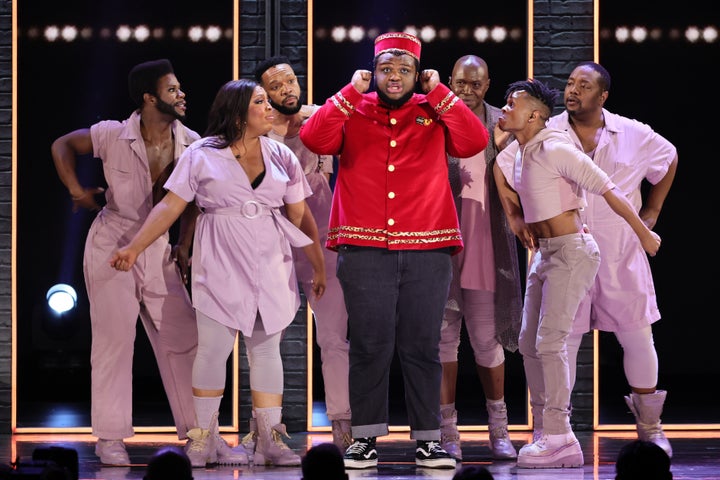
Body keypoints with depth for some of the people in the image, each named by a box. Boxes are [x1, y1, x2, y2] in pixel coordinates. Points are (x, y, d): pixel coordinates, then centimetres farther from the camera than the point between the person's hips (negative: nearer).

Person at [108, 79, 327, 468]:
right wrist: (134, 248, -12)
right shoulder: (202, 155, -2)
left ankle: (270, 440, 6)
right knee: (213, 347, -5)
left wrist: (319, 266, 10)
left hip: (270, 267, 3)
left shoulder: (281, 157, 7)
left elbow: (300, 216, 10)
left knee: (267, 348, 4)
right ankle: (202, 439, 4)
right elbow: (169, 206, -4)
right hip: (219, 265, -3)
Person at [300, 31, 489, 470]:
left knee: (422, 347, 3)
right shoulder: (353, 112, 9)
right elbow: (314, 138, -8)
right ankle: (366, 438, 5)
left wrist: (440, 93, -4)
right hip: (364, 249, 0)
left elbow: (475, 142, -6)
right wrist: (351, 93, -7)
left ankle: (428, 440, 7)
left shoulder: (435, 113, 10)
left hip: (427, 250, 1)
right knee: (370, 345, 1)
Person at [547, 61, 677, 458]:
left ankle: (650, 428, 18)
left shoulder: (634, 136, 2)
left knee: (638, 337, 4)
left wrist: (652, 210, 17)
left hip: (622, 254, 1)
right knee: (562, 340, -2)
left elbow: (669, 157, 21)